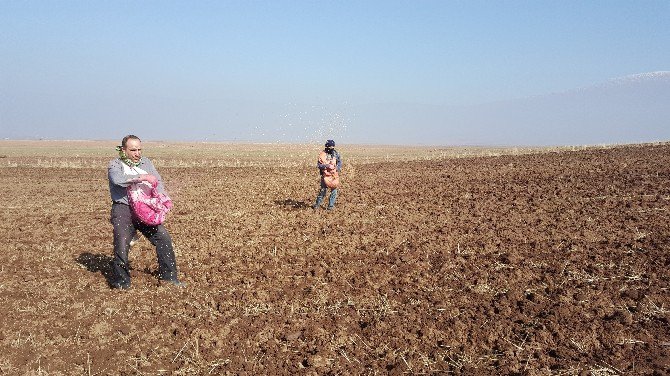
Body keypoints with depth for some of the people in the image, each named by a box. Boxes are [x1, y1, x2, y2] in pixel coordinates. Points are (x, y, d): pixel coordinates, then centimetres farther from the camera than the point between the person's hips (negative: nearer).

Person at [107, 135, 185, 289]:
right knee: (122, 245, -12)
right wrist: (142, 177, -23)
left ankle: (168, 276, 9)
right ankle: (121, 282, 7)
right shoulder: (115, 165, 0)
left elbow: (158, 181, 11)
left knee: (163, 238, -2)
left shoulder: (146, 162, 15)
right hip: (123, 210, -4)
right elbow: (118, 179, -23)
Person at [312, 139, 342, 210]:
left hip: (334, 175, 3)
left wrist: (338, 168, -2)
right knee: (323, 190, 2)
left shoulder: (336, 154, 4)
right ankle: (317, 204, 16)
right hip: (326, 175, -3)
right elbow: (318, 164, -11)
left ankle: (331, 205, 13)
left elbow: (340, 162, 15)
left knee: (334, 190, 3)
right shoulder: (322, 154, -8)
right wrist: (327, 166, -21)